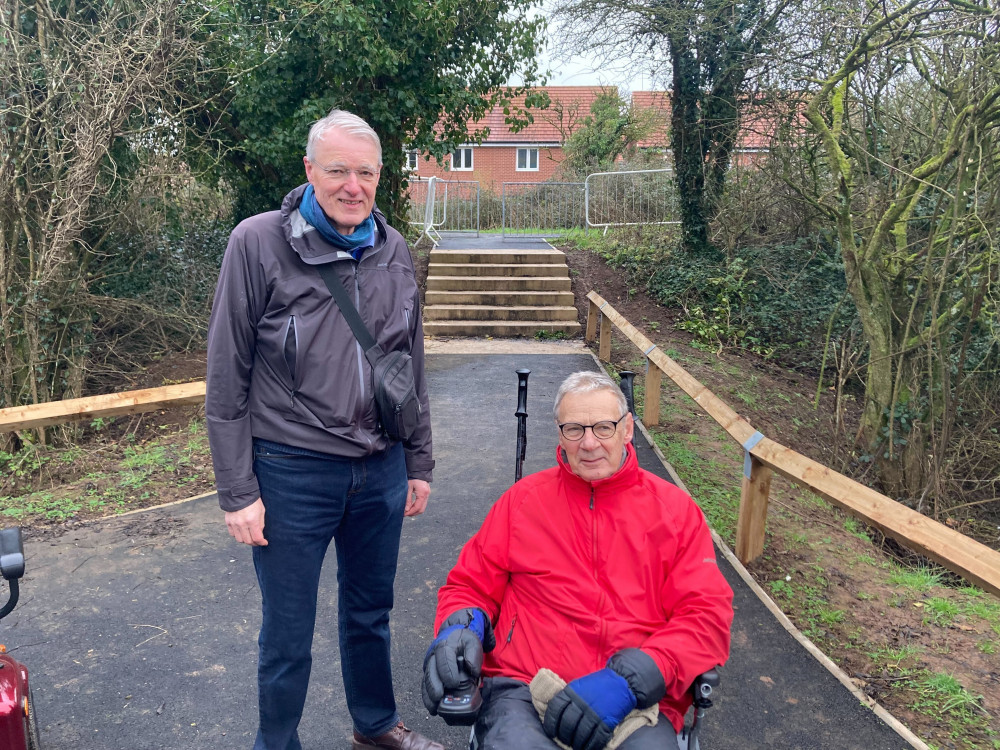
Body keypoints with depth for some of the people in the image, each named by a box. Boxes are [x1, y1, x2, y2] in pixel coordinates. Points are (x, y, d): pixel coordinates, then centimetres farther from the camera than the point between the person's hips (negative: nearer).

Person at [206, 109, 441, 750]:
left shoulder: (394, 250, 4)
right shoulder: (259, 243, -10)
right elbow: (226, 379, -8)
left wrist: (419, 464, 12)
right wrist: (238, 491, -10)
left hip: (380, 469, 5)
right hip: (292, 473, -4)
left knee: (371, 612, 22)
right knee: (288, 635, 11)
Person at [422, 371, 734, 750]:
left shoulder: (674, 508, 9)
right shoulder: (523, 498, 12)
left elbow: (708, 614, 1)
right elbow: (470, 585, 16)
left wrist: (628, 682, -13)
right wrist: (460, 628, -8)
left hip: (640, 702, 1)